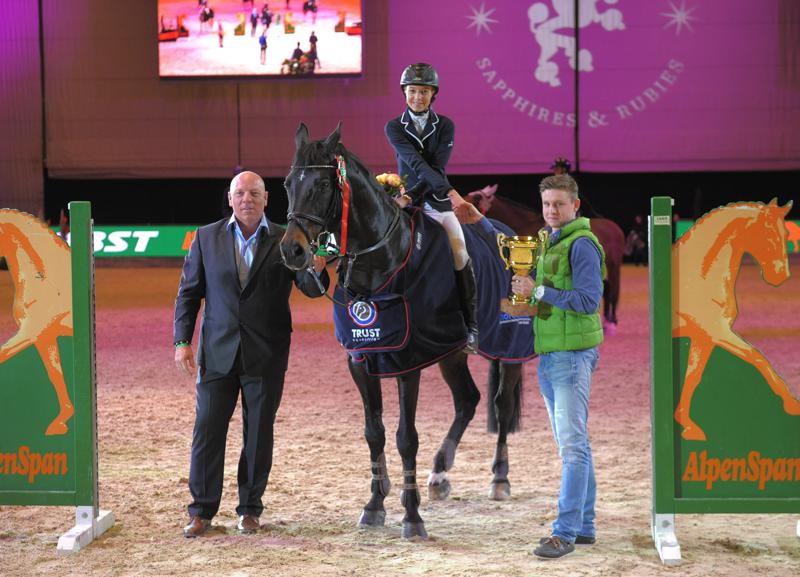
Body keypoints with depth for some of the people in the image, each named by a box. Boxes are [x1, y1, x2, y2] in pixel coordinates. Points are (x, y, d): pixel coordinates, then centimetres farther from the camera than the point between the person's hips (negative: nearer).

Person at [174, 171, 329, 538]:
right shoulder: (207, 238, 4)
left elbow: (311, 289, -8)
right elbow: (189, 292, 7)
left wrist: (316, 271, -32)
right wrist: (182, 341, -1)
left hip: (266, 355, -1)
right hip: (218, 352, 1)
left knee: (259, 434, 6)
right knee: (207, 430, 2)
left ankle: (250, 508, 18)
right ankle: (202, 511, 11)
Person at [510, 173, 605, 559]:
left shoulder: (582, 245, -11)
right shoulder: (550, 243, 18)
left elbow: (588, 300, -20)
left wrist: (538, 291, -18)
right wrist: (525, 291, 8)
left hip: (572, 355, -10)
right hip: (549, 354, 10)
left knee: (572, 444, -11)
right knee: (572, 444, 12)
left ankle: (565, 531, -12)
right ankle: (584, 527, 16)